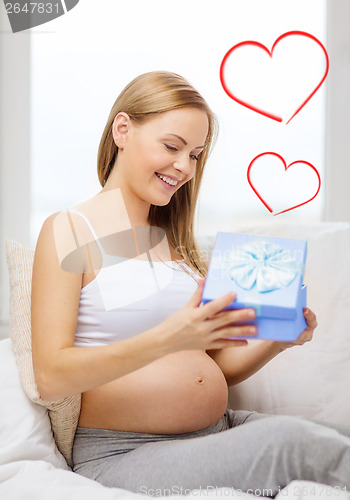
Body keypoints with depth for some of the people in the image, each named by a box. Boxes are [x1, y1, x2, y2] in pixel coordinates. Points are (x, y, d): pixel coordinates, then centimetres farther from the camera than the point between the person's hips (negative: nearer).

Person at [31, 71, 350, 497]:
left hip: (219, 431, 6)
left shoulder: (176, 242, 17)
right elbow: (51, 377, -14)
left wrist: (277, 341, -3)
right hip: (122, 455, -6)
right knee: (295, 440, -28)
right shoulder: (69, 231, -2)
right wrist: (167, 338, -26)